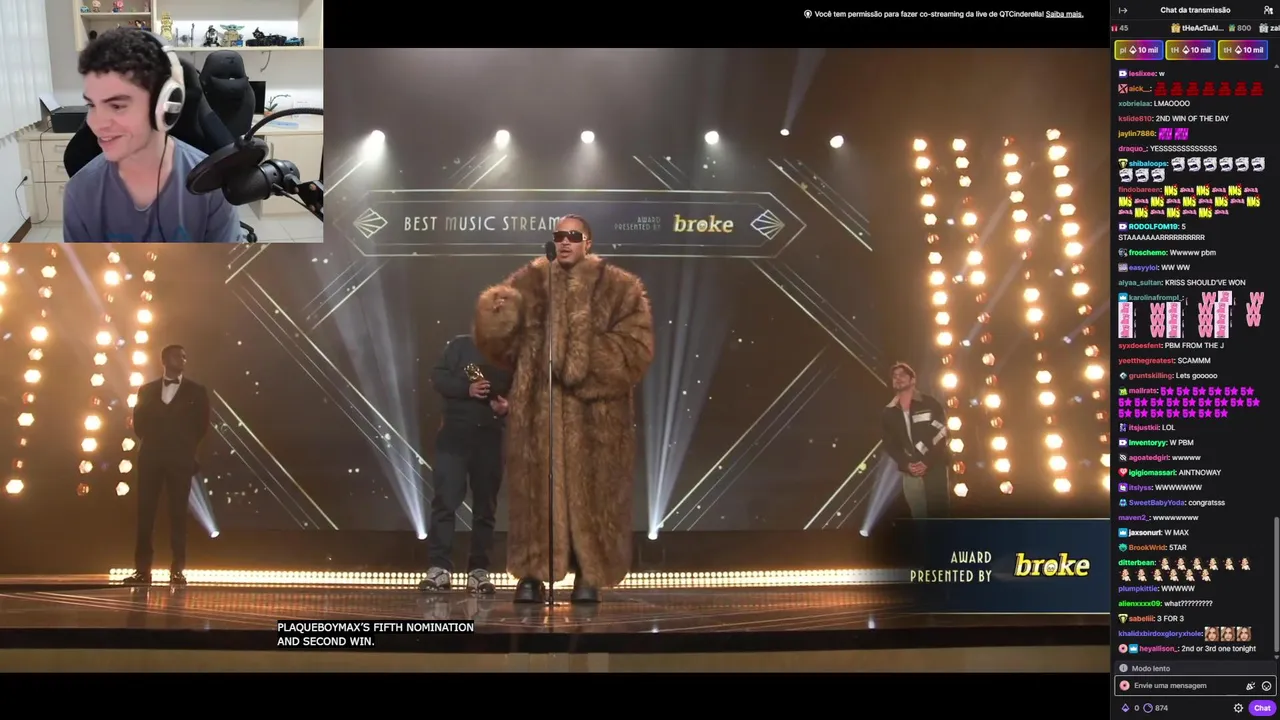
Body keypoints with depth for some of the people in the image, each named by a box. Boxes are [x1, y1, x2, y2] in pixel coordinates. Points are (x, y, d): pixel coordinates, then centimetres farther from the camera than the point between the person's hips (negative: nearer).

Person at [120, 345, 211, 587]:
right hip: (151, 457, 2)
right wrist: (150, 441, 3)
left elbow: (201, 425, 7)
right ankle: (142, 569, -2)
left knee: (178, 513, -3)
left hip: (180, 459, -2)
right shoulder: (147, 390, 15)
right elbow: (139, 422, 13)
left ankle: (177, 570, -2)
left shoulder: (196, 391, 9)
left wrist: (187, 447, 3)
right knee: (145, 512, -3)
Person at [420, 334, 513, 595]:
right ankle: (440, 567, -6)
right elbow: (438, 377, 1)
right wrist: (466, 389, -15)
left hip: (490, 439, 2)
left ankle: (479, 570, 8)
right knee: (445, 500, -8)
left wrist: (507, 407, -12)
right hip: (455, 434, -2)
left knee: (485, 505, 3)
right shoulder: (461, 345, 8)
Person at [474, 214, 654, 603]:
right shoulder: (531, 280, 8)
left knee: (590, 489, 3)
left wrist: (588, 358, -15)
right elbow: (497, 335, 7)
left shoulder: (618, 287, 1)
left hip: (594, 412, -2)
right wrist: (499, 310, -15)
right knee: (536, 486, 3)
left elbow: (636, 345, -5)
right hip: (539, 406, 2)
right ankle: (532, 572, 12)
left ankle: (590, 574, 13)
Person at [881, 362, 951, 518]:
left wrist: (927, 462, -13)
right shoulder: (889, 412, 9)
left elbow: (941, 435, -4)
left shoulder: (930, 404, 1)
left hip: (934, 468, -2)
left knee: (939, 515, -4)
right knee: (919, 518, 4)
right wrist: (906, 464, -8)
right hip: (910, 473, 3)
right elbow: (889, 443, 8)